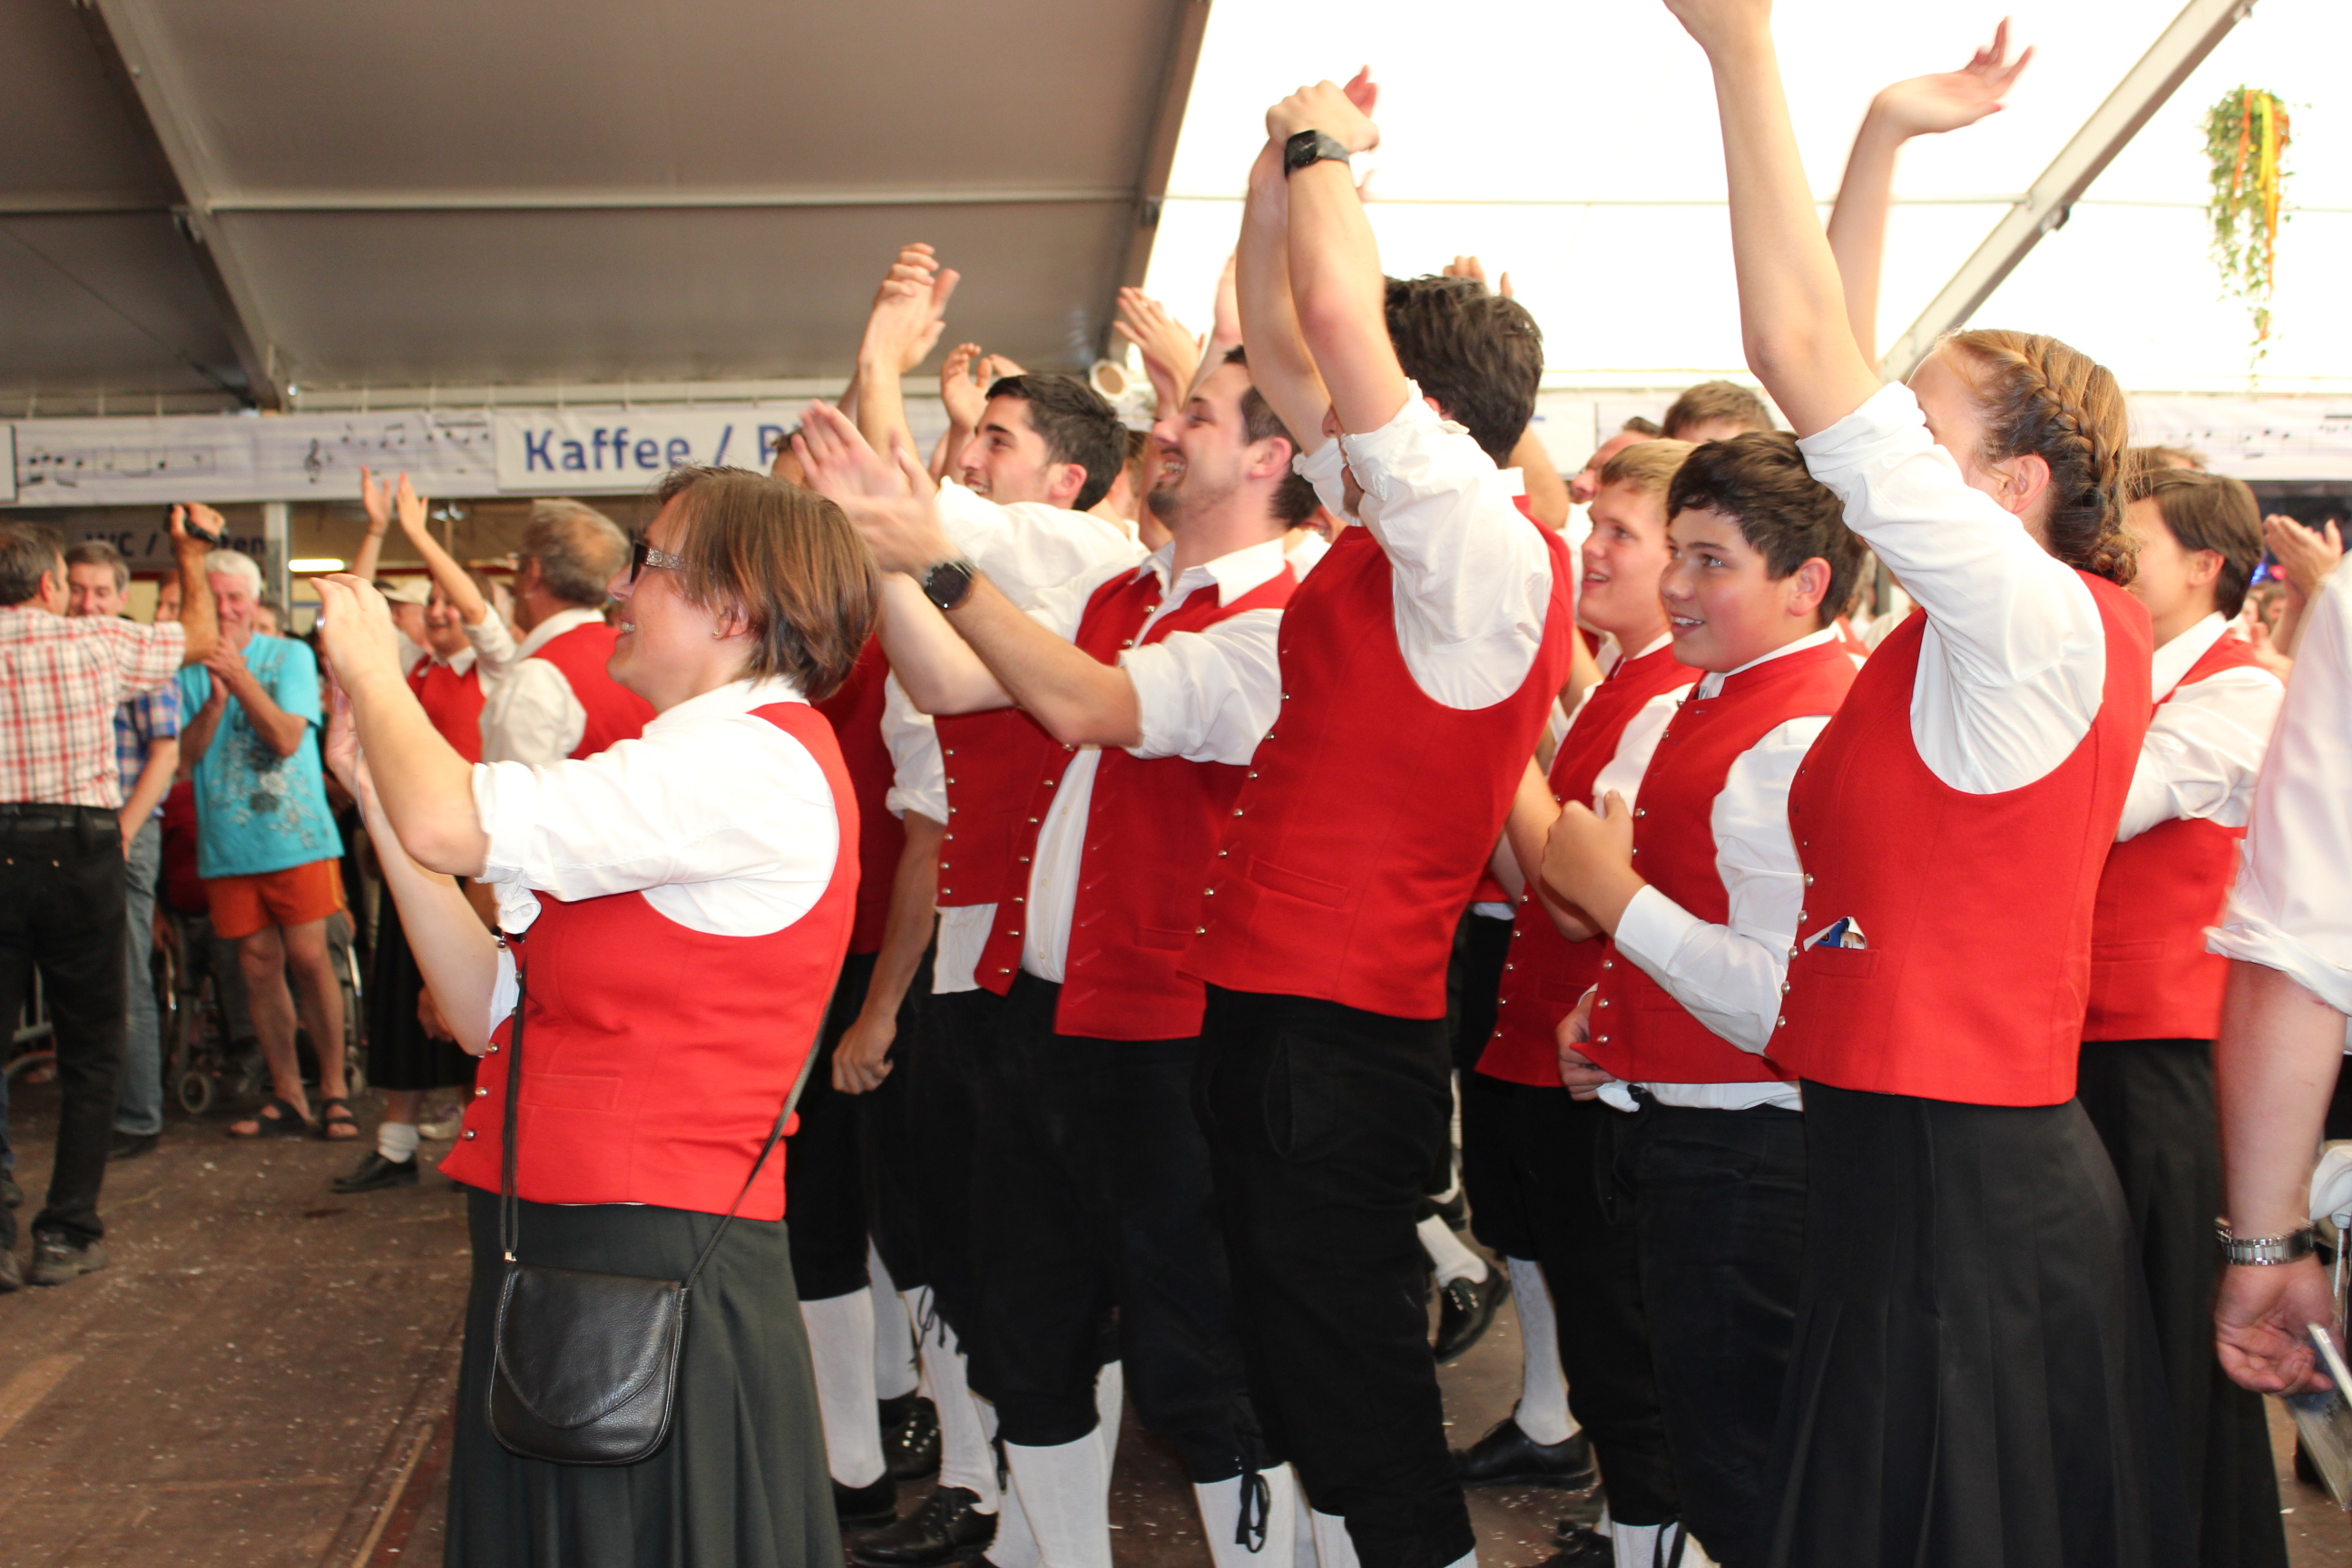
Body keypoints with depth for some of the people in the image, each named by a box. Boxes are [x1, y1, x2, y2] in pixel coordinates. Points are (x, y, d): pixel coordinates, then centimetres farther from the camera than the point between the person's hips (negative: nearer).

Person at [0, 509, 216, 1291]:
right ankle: (66, 1233, 10)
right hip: (79, 853, -1)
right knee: (91, 1051, 10)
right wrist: (190, 556, 27)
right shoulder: (97, 642, -2)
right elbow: (198, 635, 15)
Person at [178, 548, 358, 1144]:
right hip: (226, 841, 3)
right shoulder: (188, 668, 7)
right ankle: (287, 1098, 14)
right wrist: (215, 699, -16)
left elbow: (287, 738, -11)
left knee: (308, 958, -7)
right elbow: (184, 754, -1)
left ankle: (334, 1089, 5)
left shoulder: (291, 656, 1)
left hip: (294, 832, -3)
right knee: (258, 967, 5)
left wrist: (241, 678, -20)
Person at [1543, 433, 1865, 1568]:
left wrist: (1614, 891, -21)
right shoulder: (1721, 703, 10)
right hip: (1684, 1130, 10)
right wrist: (1610, 1009, 10)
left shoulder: (1801, 742, -23)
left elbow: (1782, 1009, -27)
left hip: (1742, 1164, -10)